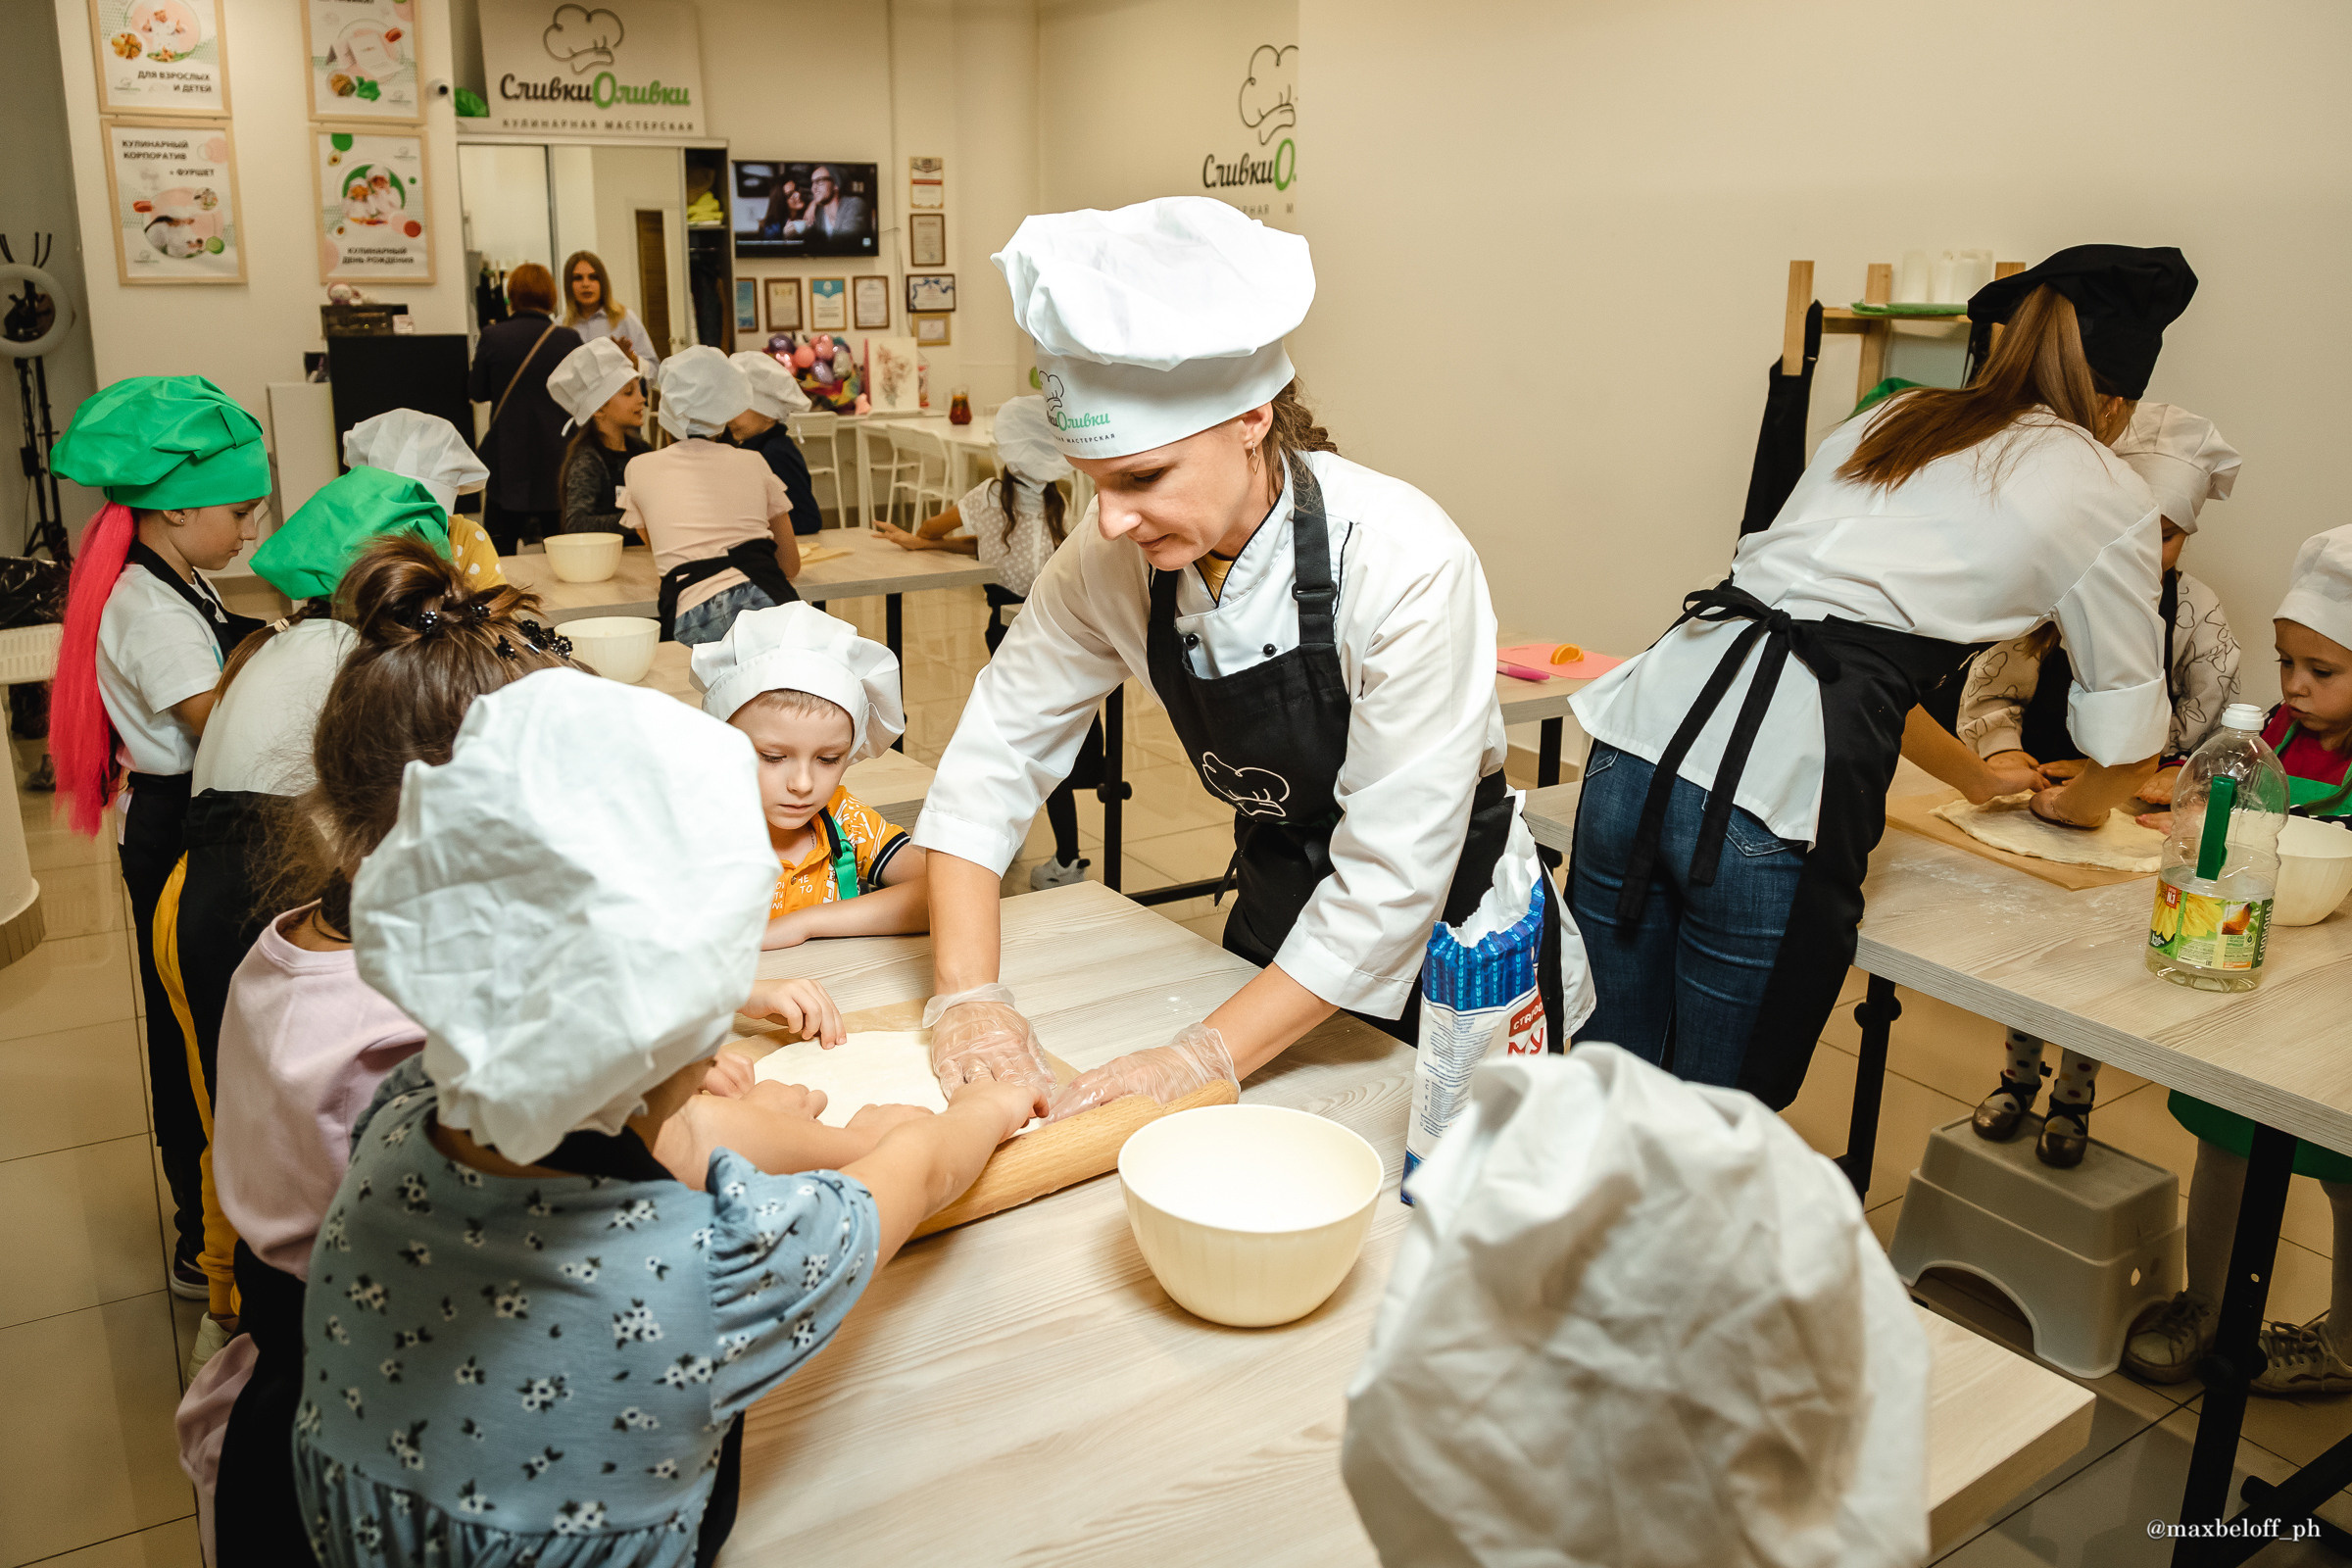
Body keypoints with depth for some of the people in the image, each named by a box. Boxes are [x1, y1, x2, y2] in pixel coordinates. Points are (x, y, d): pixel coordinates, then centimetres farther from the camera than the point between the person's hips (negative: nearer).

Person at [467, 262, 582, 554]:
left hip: (507, 457, 0)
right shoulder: (567, 338, -6)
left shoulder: (492, 336, -6)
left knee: (499, 551, 7)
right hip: (555, 454, 0)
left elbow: (476, 392, 3)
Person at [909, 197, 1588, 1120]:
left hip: (1446, 931, -4)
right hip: (1278, 911, 4)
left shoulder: (1403, 565, -32)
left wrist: (1204, 1057, -31)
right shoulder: (1111, 561, -16)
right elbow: (995, 754, -9)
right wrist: (967, 993, -21)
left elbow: (1392, 878, -30)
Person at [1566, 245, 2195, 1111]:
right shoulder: (2106, 495, 12)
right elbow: (2128, 749, 19)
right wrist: (2069, 803, 42)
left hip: (1639, 729, 6)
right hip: (1771, 806, -5)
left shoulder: (1882, 422, 27)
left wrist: (1973, 772, 47)